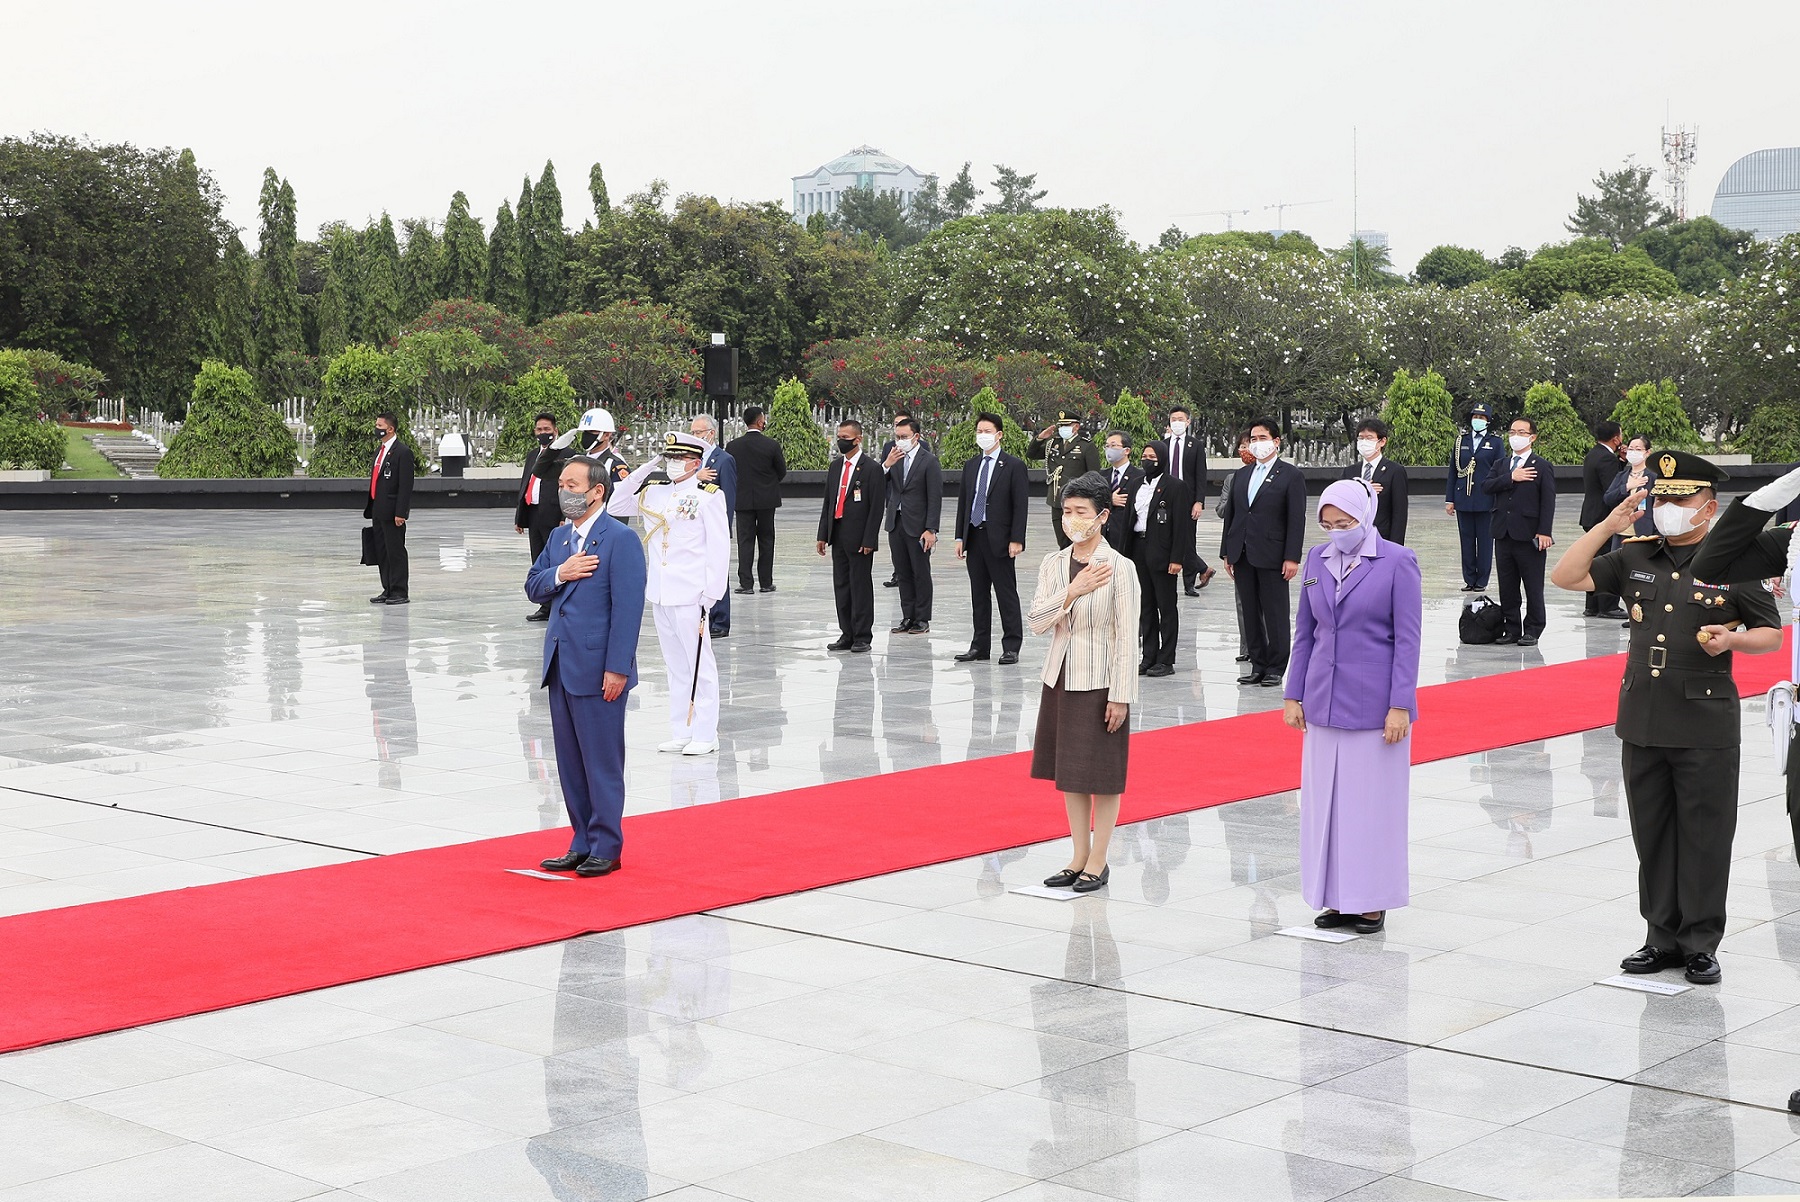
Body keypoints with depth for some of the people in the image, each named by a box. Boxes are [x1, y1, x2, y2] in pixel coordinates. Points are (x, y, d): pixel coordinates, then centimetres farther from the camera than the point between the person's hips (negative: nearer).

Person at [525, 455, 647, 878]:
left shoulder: (620, 539, -11)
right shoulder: (559, 537, 14)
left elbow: (628, 607, -16)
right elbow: (533, 587, 15)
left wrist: (617, 668, -19)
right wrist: (559, 574, -8)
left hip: (599, 668, -8)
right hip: (560, 666, 8)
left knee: (602, 761, 0)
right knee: (570, 761, 13)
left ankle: (606, 849, 9)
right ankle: (582, 843, 22)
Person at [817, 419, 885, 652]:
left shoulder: (871, 468, -7)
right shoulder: (835, 466, 13)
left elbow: (876, 507, -9)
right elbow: (828, 502, 16)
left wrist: (868, 540, -14)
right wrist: (823, 534, 10)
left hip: (859, 537, -7)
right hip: (837, 535, 7)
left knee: (860, 587, -2)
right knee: (841, 587, 9)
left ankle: (862, 637, 4)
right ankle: (847, 635, 16)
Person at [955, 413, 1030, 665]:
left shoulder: (1013, 465, -4)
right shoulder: (970, 466, 14)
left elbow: (1021, 504, -7)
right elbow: (963, 502, 16)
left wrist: (1016, 539, -14)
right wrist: (960, 537, 9)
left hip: (999, 538, -6)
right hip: (974, 537, 6)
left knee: (1006, 594, -1)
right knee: (979, 594, 10)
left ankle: (1011, 647, 4)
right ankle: (980, 646, 16)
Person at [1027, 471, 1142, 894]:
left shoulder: (1119, 568, -11)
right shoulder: (1053, 565, 4)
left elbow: (1126, 637, -11)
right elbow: (1037, 622, -3)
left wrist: (1120, 695, -14)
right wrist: (1072, 592, -18)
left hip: (1101, 682, -6)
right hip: (1061, 679, 6)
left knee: (1102, 772, 3)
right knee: (1069, 770, 13)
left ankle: (1098, 862, 12)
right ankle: (1079, 855, 24)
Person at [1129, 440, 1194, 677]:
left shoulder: (1175, 487, -7)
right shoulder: (1137, 485, 13)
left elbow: (1181, 524, -11)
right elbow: (1130, 517, 14)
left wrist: (1177, 558, -16)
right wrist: (1129, 553, 7)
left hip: (1162, 552, -7)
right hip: (1139, 549, 7)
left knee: (1166, 606, 0)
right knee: (1146, 606, 11)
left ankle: (1166, 660, 4)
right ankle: (1149, 657, 17)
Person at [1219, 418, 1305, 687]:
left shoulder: (1291, 476, -2)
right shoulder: (1241, 475, 15)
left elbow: (1296, 520, -7)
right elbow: (1229, 514, 16)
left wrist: (1292, 558, -13)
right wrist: (1227, 552, 10)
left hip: (1272, 557, -6)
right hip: (1243, 556, 6)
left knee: (1275, 616, 0)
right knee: (1250, 613, 9)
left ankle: (1275, 669, 7)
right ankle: (1258, 665, 16)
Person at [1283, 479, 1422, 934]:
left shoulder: (1397, 562, -7)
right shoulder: (1317, 559, 7)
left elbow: (1407, 639, -9)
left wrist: (1400, 706, -13)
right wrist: (1294, 696, 8)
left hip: (1375, 705, -5)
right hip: (1324, 704, 5)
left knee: (1373, 802, 2)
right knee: (1325, 801, 7)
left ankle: (1372, 901, 12)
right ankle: (1337, 898, 18)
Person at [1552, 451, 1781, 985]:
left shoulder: (1732, 563, -3)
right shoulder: (1635, 557, 8)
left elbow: (1771, 635, 2)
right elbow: (1567, 577, 4)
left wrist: (1731, 639, -18)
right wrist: (1608, 525, -4)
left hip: (1706, 726, -4)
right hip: (1642, 721, 4)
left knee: (1705, 837, 2)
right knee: (1652, 835, 11)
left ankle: (1702, 942, 13)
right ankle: (1663, 936, 22)